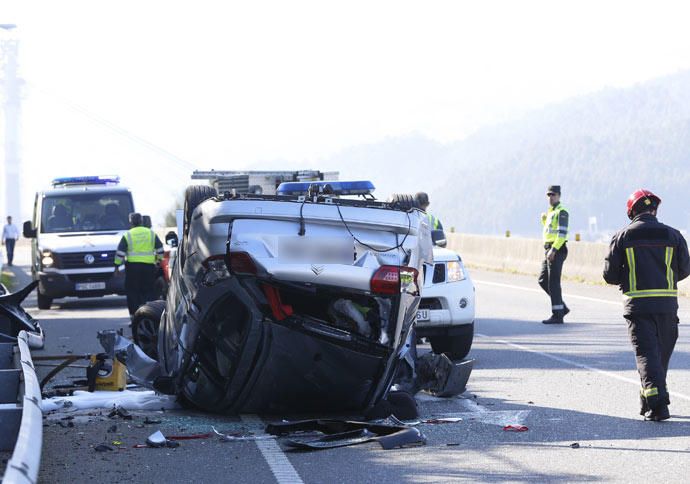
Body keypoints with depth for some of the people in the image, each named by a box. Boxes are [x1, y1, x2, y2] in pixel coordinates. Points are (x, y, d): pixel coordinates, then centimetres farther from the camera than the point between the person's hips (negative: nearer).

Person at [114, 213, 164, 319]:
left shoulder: (128, 235, -1)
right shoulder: (151, 234, 7)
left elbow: (120, 253, -3)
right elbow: (160, 249, 11)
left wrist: (117, 267, 3)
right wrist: (159, 259, 27)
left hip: (133, 266, -2)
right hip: (149, 266, 2)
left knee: (132, 292, 3)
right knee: (148, 291, 9)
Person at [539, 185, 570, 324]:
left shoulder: (561, 212, -11)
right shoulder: (551, 212, 18)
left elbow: (562, 233, -20)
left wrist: (553, 250, -27)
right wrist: (544, 220, 10)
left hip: (557, 251, -10)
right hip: (549, 250, 10)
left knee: (553, 283, -8)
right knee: (543, 280, 13)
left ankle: (557, 315, -5)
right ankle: (562, 307, 19)